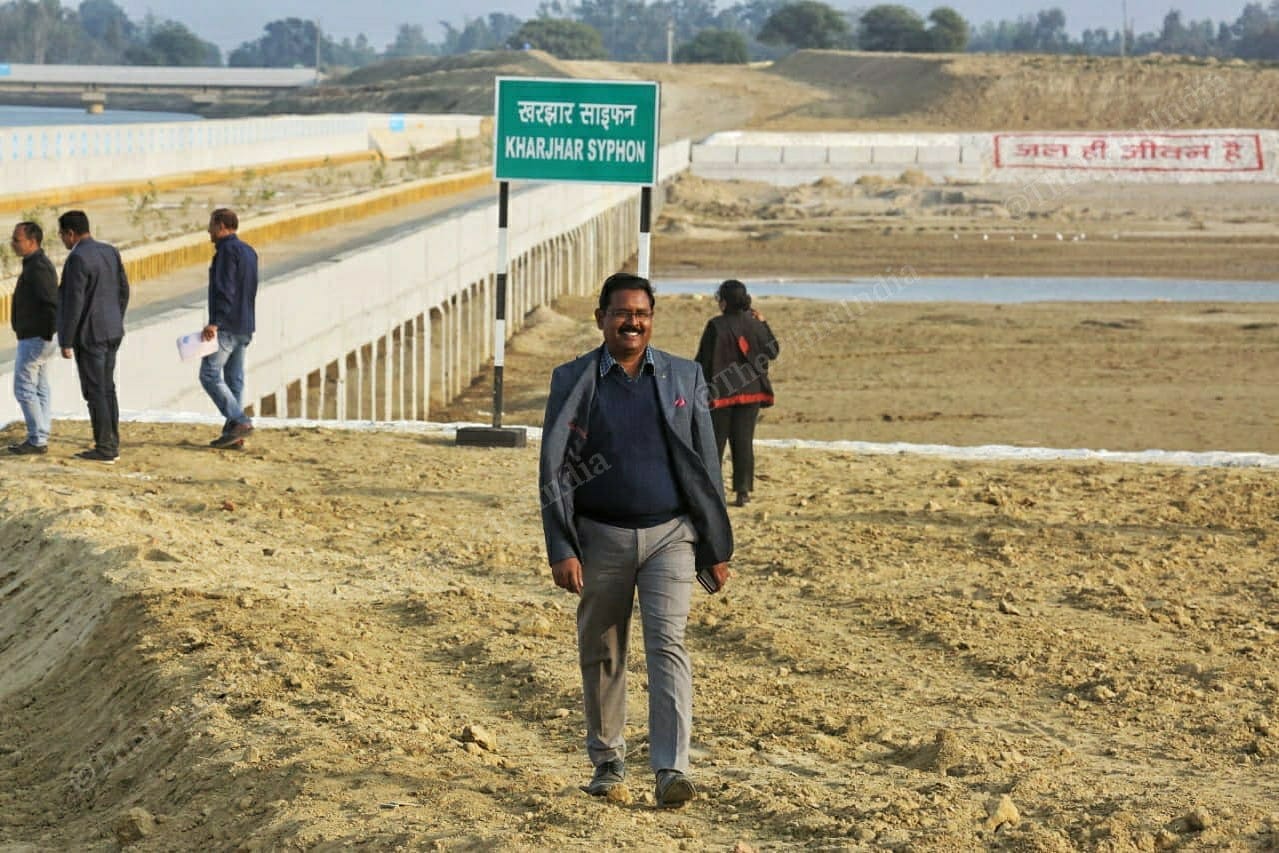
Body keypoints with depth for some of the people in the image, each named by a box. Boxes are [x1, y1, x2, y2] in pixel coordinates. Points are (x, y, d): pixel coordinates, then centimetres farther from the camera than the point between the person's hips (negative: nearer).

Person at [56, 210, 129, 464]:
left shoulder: (77, 259, -18)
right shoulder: (110, 252, 7)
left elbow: (73, 303, -19)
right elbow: (123, 290, 13)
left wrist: (66, 342, -13)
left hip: (89, 335, -8)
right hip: (111, 333, 8)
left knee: (96, 391, -3)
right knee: (107, 389, 14)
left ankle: (104, 449, 0)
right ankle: (112, 444, 18)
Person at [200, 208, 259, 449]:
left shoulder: (227, 250, -12)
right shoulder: (249, 251, 18)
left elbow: (225, 290, -21)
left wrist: (215, 322, -25)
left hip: (226, 327, -9)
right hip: (245, 326, 9)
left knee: (210, 375, -8)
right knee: (234, 378, 9)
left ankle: (239, 421, -17)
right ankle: (233, 433, 8)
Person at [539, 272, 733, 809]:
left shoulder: (683, 377, 5)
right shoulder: (572, 381, 1)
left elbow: (706, 466, 7)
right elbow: (554, 469, -2)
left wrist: (715, 548, 5)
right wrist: (562, 550, -11)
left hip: (669, 534, 0)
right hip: (601, 537, 0)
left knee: (667, 645, -12)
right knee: (601, 654, 8)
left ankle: (671, 770, -18)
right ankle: (607, 762, 24)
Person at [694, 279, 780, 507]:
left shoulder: (716, 326, -13)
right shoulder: (754, 326, -1)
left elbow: (703, 360, -11)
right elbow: (773, 351, 11)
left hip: (720, 393, -3)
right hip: (750, 393, 3)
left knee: (714, 443, 7)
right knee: (744, 442, 7)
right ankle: (743, 491, 3)